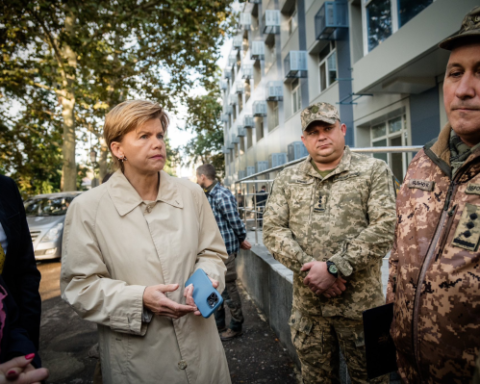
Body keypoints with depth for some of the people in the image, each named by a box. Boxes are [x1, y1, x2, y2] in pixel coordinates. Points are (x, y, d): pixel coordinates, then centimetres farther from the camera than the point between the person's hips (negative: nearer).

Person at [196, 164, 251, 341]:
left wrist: (242, 239, -3)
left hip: (225, 250, -9)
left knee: (228, 288, 3)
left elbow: (235, 221, -15)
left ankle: (236, 326, 21)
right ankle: (218, 325, 34)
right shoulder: (208, 195, 10)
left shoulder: (222, 195, -19)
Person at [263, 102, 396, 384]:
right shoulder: (286, 180, 6)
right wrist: (308, 266, -15)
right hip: (307, 305, 3)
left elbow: (385, 227, -12)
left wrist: (333, 267, -18)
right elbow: (273, 230, -1)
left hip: (361, 304, -2)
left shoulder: (374, 171, -2)